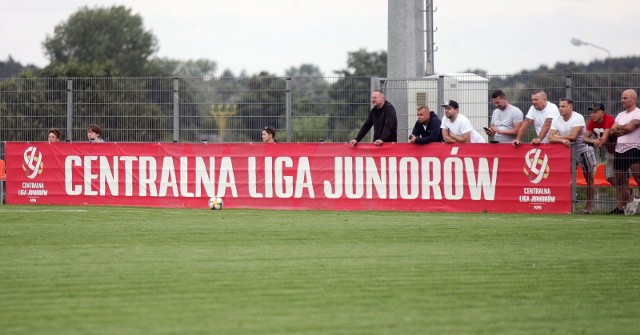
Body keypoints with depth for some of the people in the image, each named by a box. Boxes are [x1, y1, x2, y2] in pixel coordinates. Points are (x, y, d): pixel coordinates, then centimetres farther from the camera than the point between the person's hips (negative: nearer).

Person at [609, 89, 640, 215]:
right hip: (619, 150, 8)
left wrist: (618, 128, 2)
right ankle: (619, 207, 15)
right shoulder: (620, 115, 21)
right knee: (619, 180, 9)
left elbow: (629, 127, -16)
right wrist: (624, 129, -8)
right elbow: (613, 130, 9)